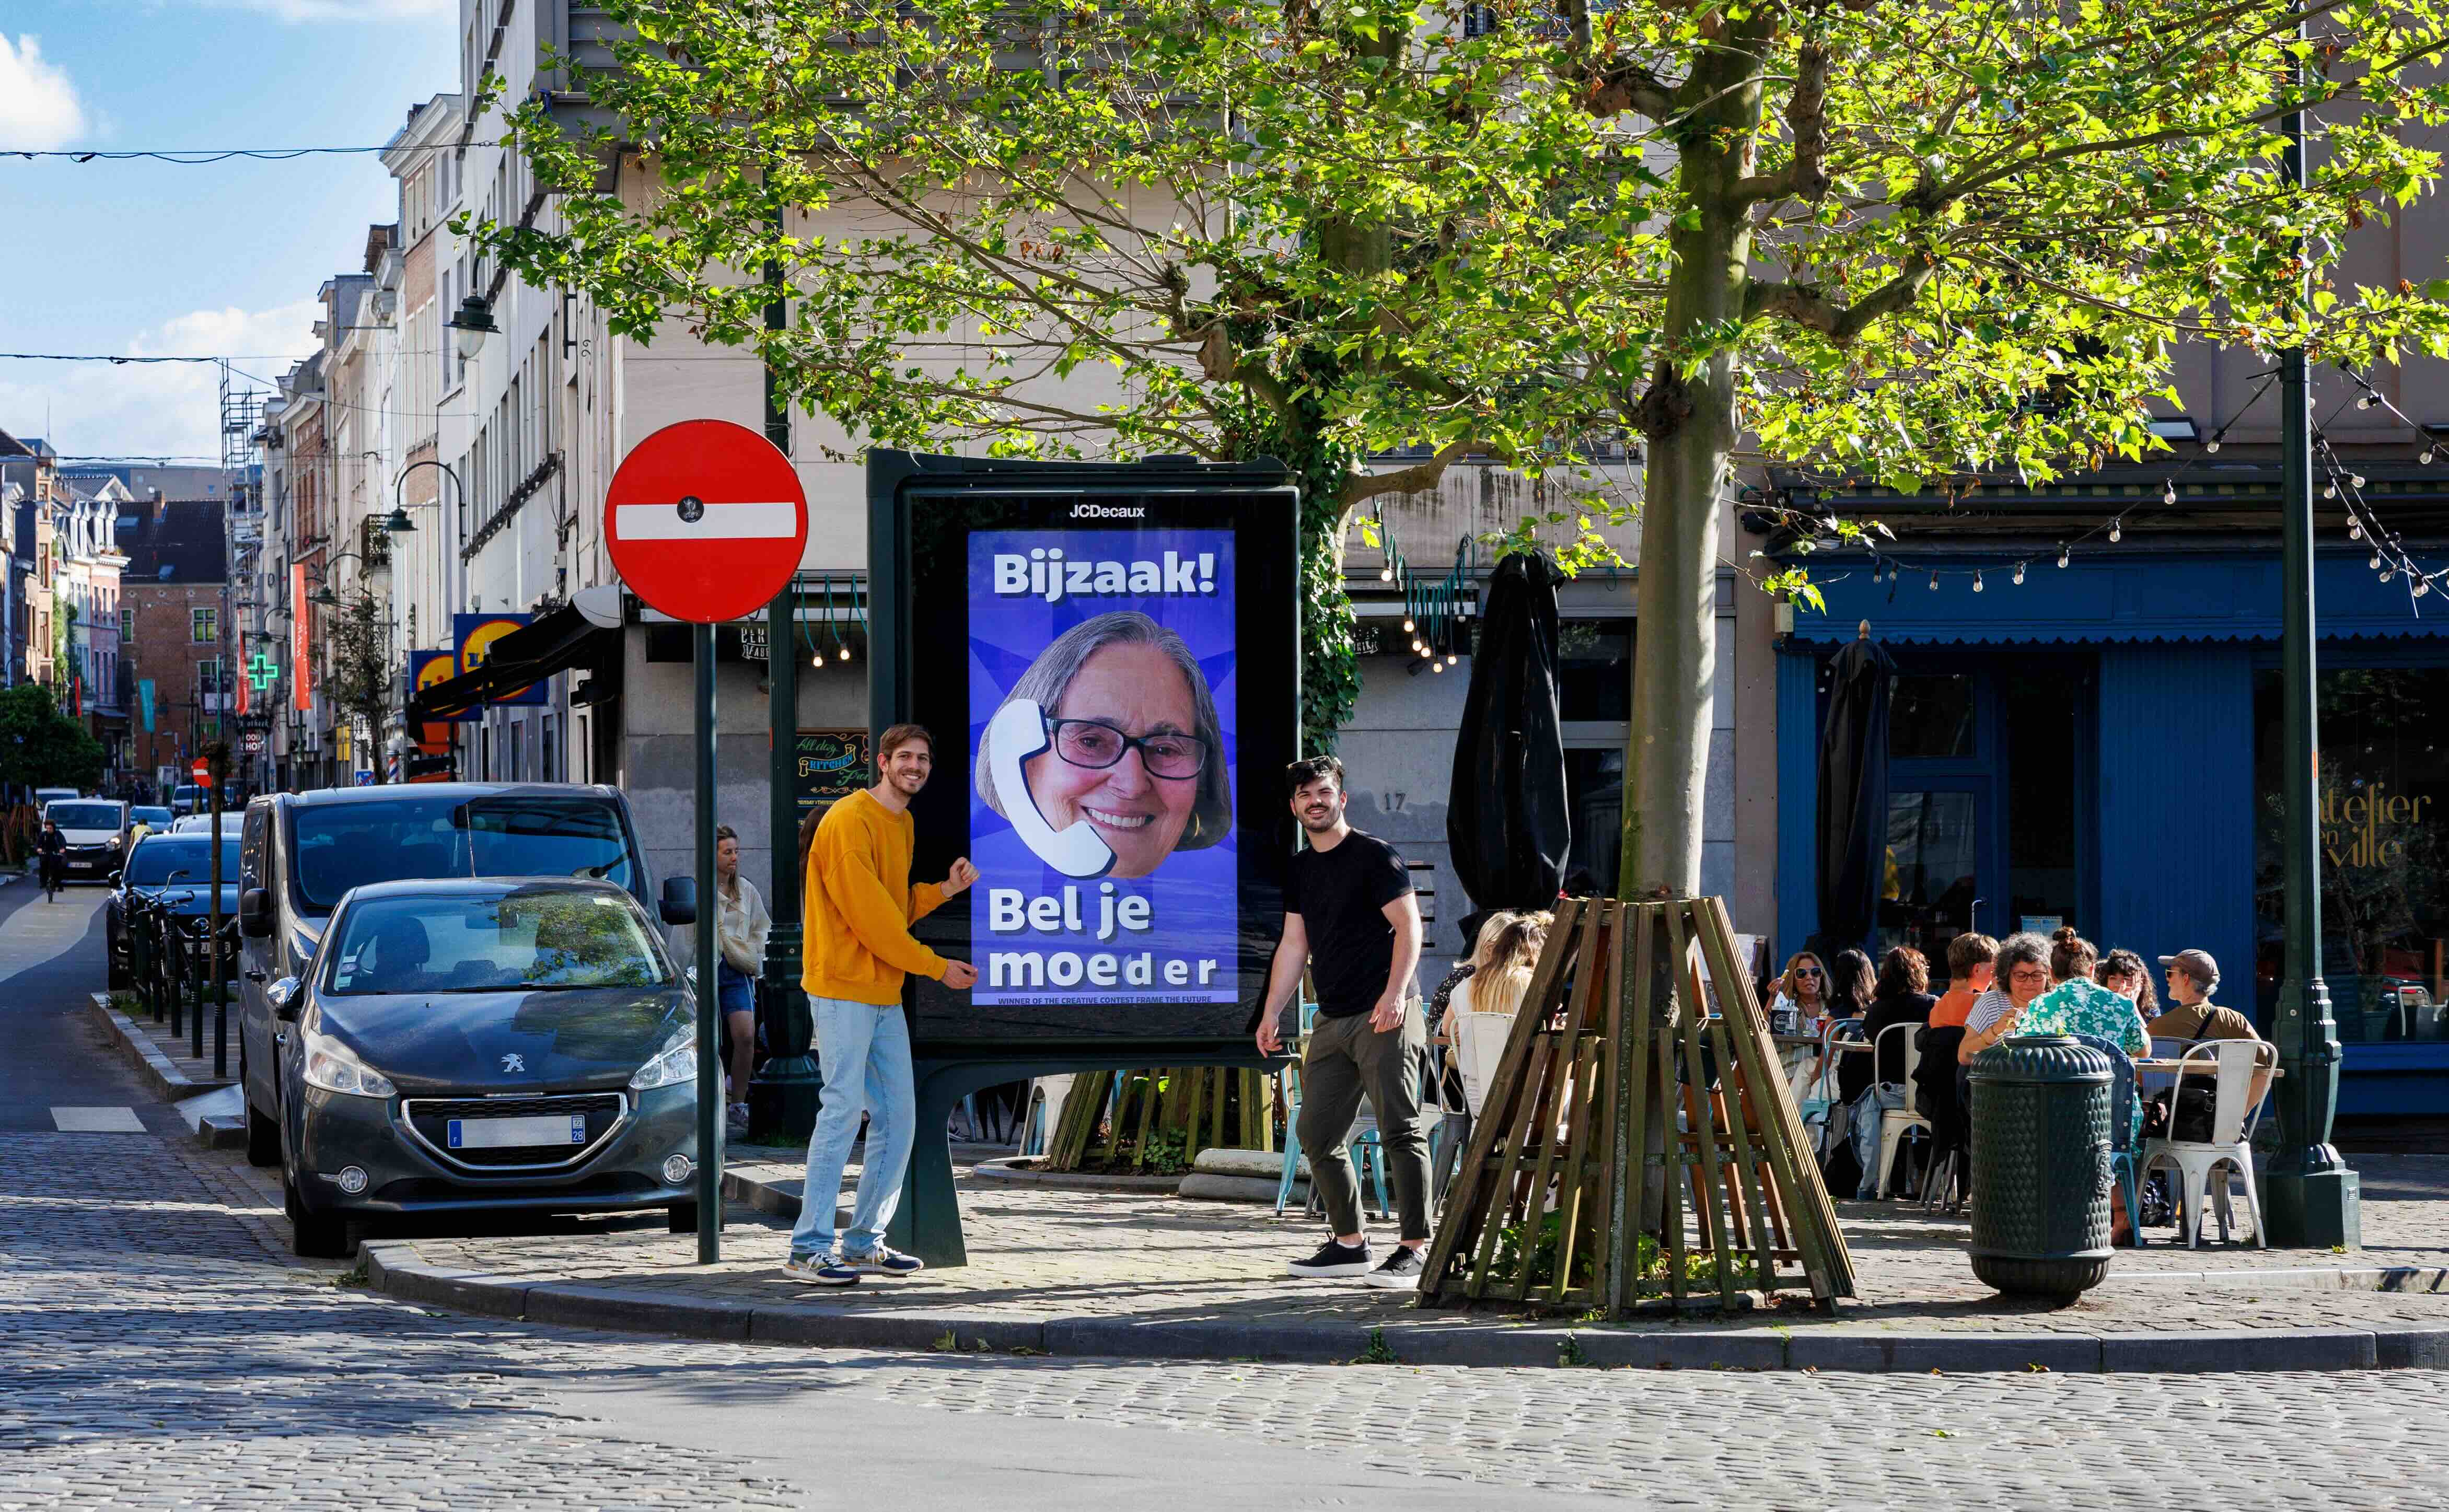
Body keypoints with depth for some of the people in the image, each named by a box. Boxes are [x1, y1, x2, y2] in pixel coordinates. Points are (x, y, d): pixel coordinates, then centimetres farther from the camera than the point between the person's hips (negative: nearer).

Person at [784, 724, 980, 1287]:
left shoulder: (904, 824, 16)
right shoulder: (850, 820, -13)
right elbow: (869, 913, -16)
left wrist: (946, 889, 4)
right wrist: (936, 967, -11)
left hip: (885, 995, 9)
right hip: (844, 988, -9)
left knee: (898, 1116, 9)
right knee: (844, 1109, -11)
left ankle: (864, 1241, 16)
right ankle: (809, 1249, -8)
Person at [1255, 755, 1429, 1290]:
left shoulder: (1374, 856, -5)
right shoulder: (1301, 870, 16)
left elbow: (1408, 926, -10)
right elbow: (1294, 945, 20)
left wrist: (1394, 994, -20)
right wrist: (1271, 1014, 15)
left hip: (1384, 1017, -8)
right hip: (1333, 1022, 8)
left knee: (1400, 1133, -10)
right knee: (1317, 1133, 6)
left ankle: (1415, 1250, -9)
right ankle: (1350, 1242, 15)